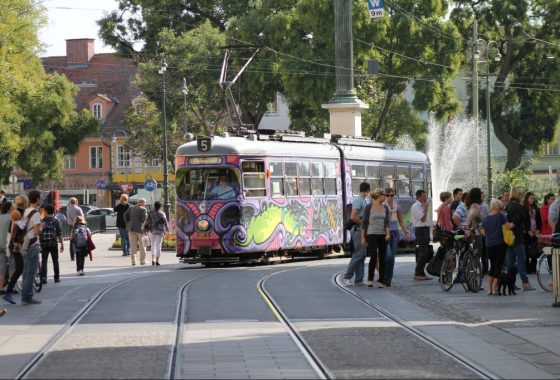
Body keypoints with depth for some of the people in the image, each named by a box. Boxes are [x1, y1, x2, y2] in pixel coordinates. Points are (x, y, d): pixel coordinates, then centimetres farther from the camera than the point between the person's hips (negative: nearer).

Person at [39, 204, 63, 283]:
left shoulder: (42, 221, 0)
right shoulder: (55, 221, 0)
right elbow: (59, 234, -3)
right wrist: (62, 244, 1)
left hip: (44, 244, 0)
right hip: (53, 243, 0)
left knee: (44, 261, -1)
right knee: (55, 261, 12)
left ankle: (43, 277, -15)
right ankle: (57, 277, 17)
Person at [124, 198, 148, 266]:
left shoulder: (131, 208, 10)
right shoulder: (143, 209, -8)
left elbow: (125, 215, 5)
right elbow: (144, 218, -19)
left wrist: (128, 223, 9)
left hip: (131, 228, 5)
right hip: (140, 228, -5)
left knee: (133, 245, 7)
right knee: (142, 245, 7)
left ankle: (133, 261, 2)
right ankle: (142, 261, 10)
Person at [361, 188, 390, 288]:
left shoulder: (385, 208, 10)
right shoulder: (369, 207, -2)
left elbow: (387, 222, 1)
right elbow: (364, 222, -1)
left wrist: (388, 234, -15)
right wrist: (363, 237, -3)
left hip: (383, 235, 4)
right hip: (371, 235, -4)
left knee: (382, 258, 1)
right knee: (373, 256, -15)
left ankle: (381, 281, 6)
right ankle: (370, 280, -6)